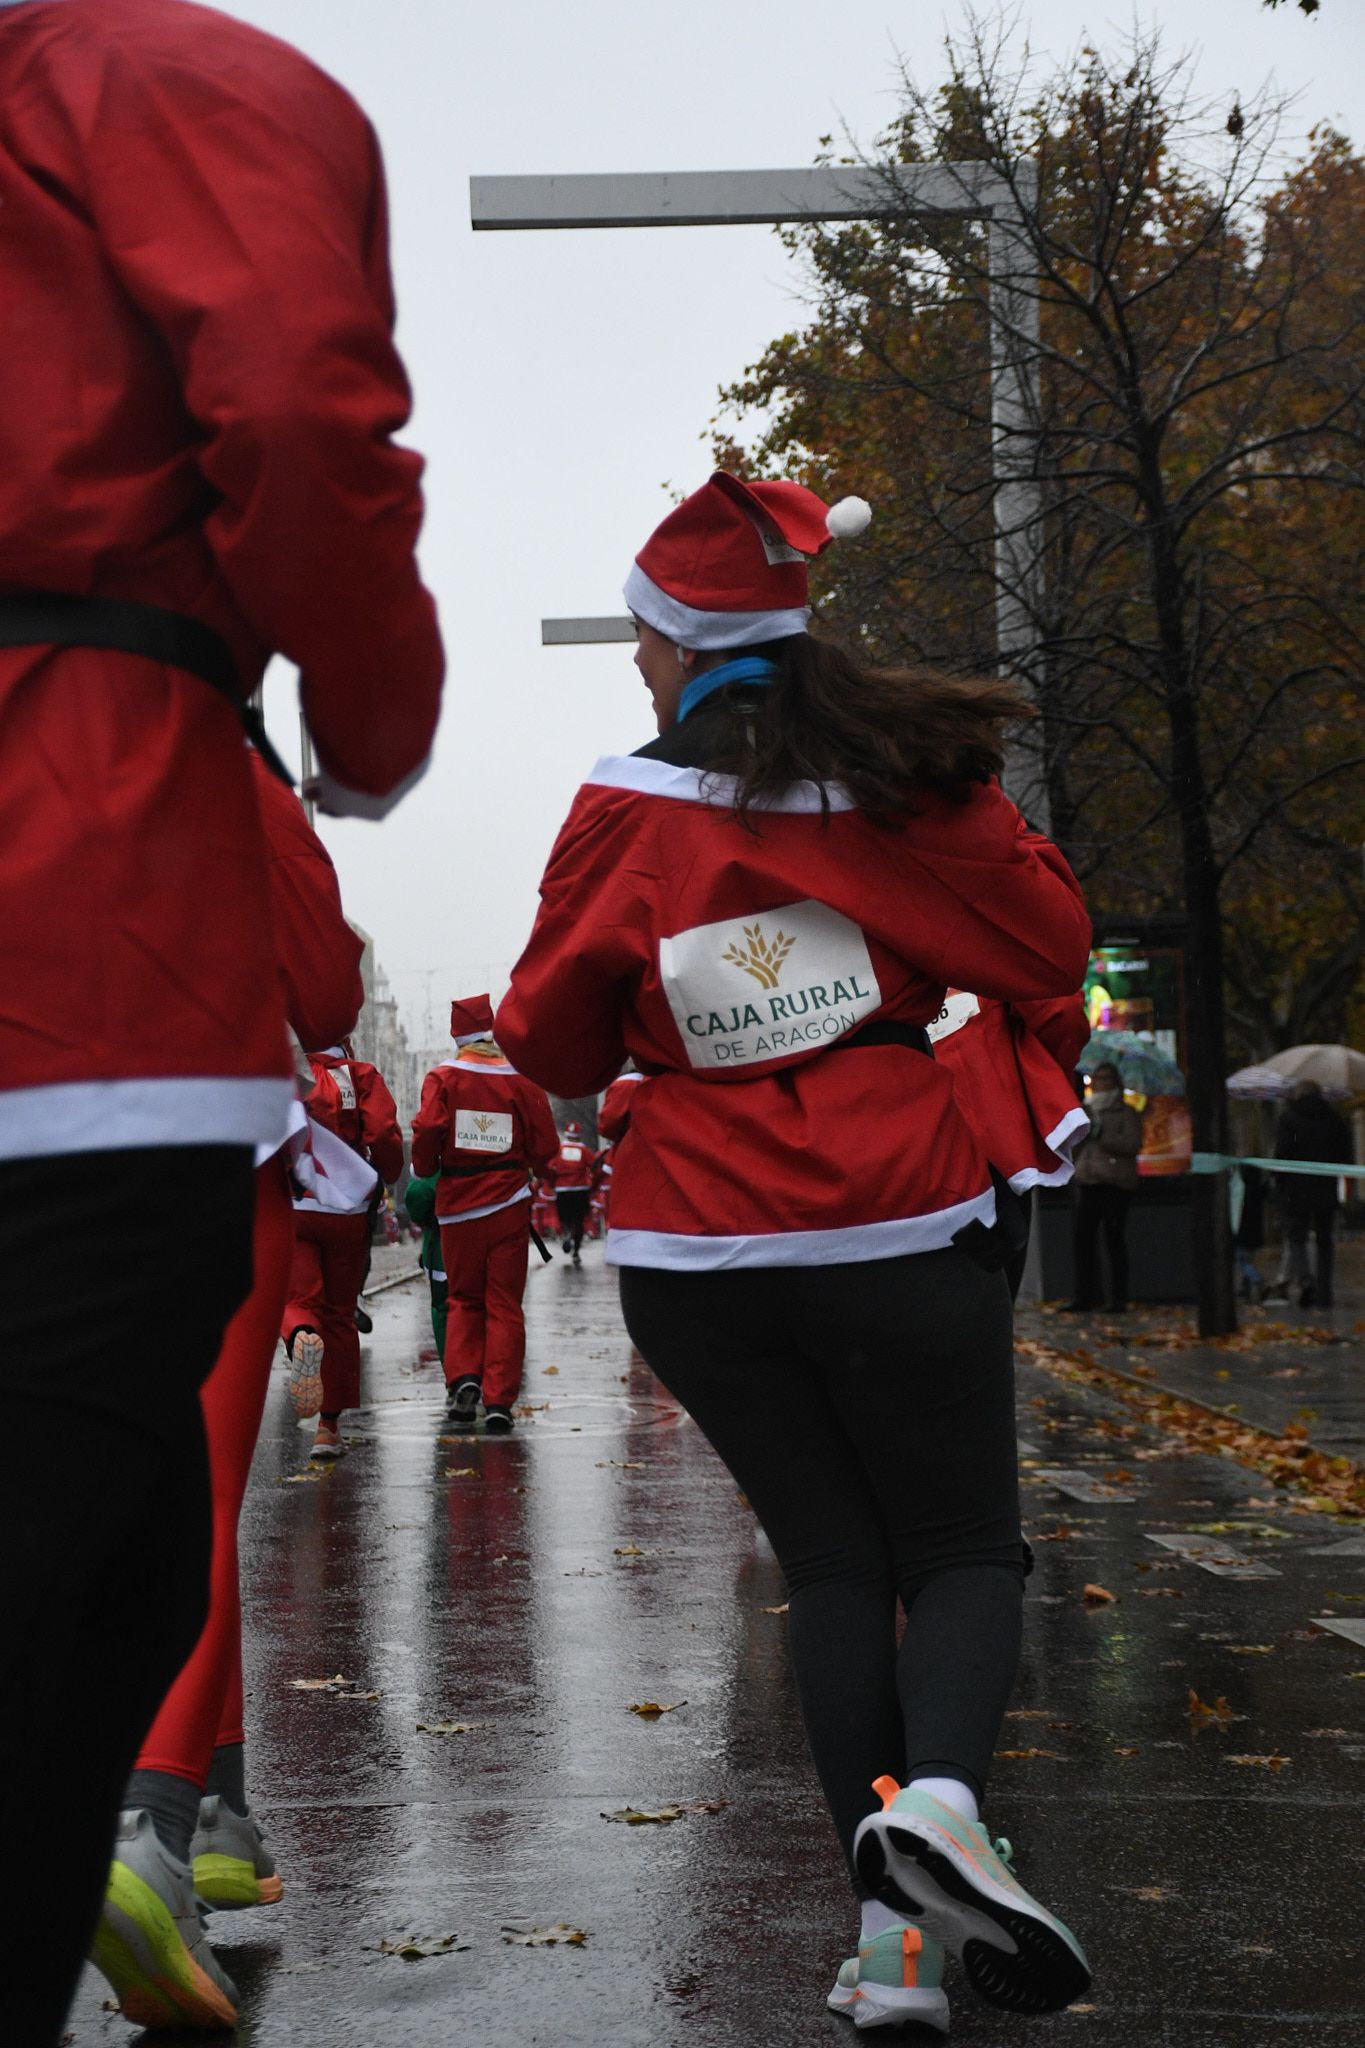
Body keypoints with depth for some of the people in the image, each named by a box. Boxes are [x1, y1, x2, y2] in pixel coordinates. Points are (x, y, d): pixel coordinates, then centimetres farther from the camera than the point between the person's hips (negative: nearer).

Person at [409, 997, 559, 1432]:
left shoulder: (443, 1078, -3)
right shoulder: (521, 1080, -1)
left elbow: (427, 1130, -12)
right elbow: (544, 1148, 1)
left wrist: (425, 1170, 7)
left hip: (458, 1204, 0)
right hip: (509, 1204, 0)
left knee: (463, 1300, 14)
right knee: (504, 1305, 5)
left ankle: (463, 1378, -7)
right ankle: (499, 1402, -1)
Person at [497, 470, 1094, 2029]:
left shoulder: (625, 816, -4)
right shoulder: (902, 778, -3)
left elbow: (553, 1047, 4)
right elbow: (1051, 949, 2)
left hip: (699, 1256, 1)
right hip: (902, 1241, -1)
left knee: (831, 1562, 11)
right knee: (964, 1549, 10)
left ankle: (894, 1932, 3)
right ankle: (938, 1790, -21)